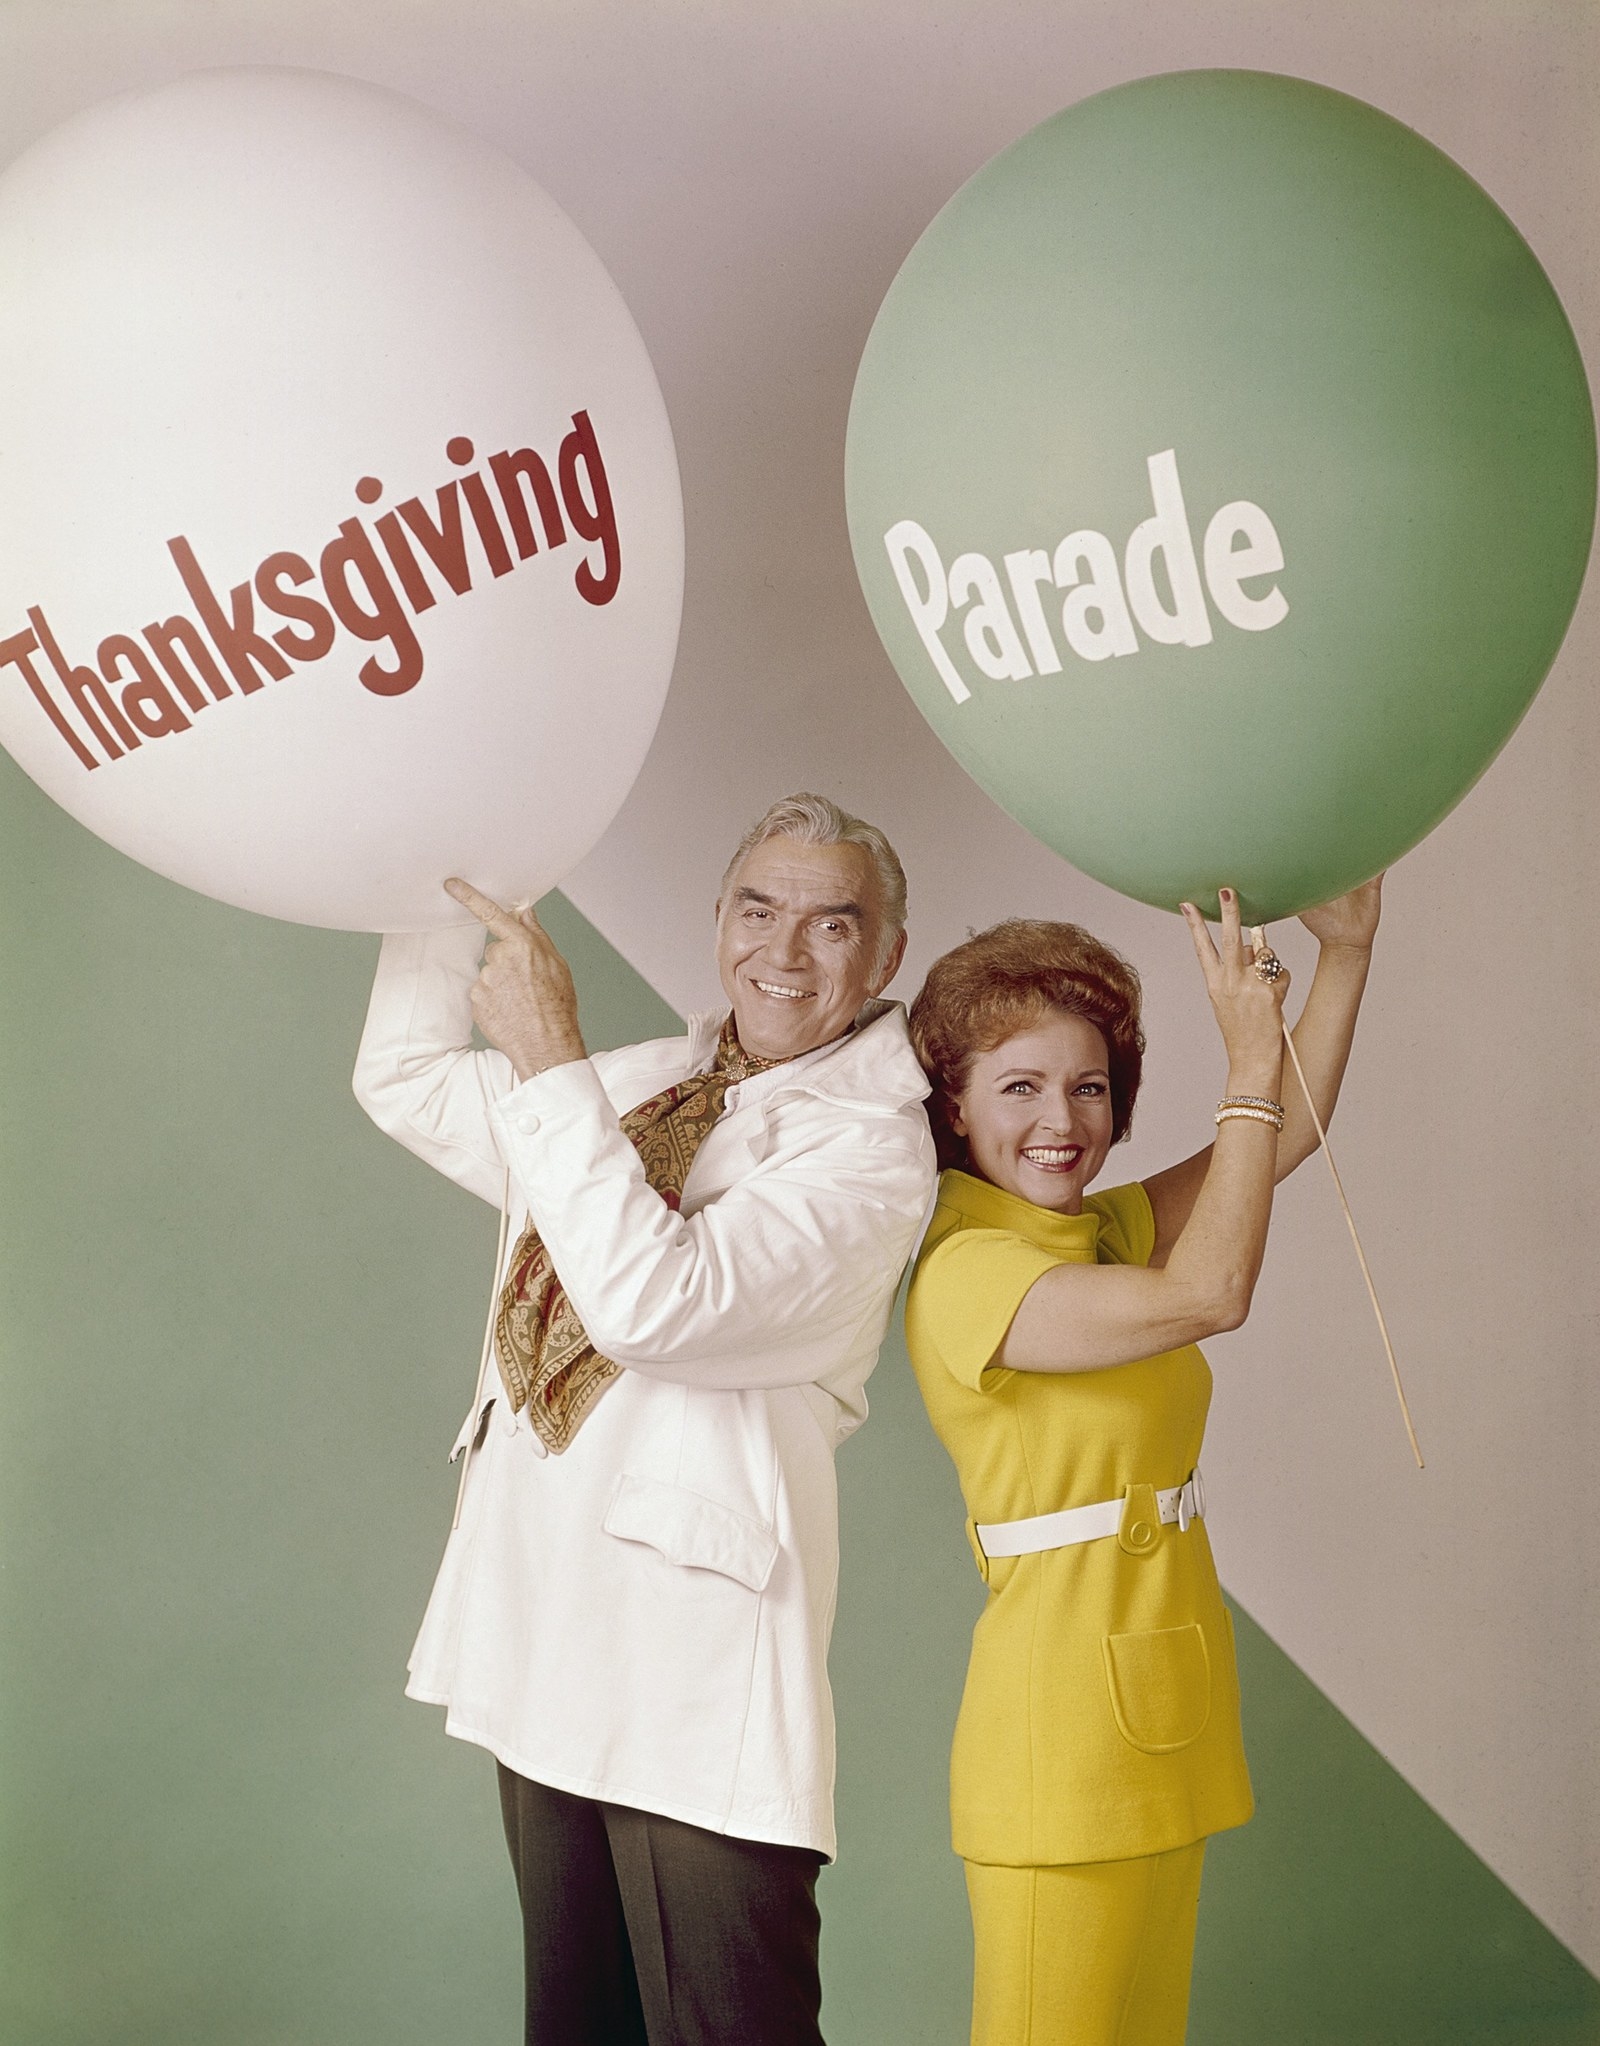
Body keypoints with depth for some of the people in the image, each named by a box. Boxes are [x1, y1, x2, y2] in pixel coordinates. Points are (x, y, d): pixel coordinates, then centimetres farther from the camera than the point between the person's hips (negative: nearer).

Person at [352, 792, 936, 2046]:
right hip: (545, 1632, 7)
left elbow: (655, 1300, -24)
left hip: (692, 1660, -7)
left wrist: (548, 1059, -21)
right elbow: (408, 1083, 20)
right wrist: (450, 883, 10)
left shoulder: (870, 1142, -11)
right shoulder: (644, 1088, 12)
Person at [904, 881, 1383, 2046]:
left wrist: (1346, 950, -5)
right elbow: (1209, 1296, -25)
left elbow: (1286, 1136, 5)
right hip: (1066, 1719, -8)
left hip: (1161, 1714, 8)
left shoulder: (1109, 1232, 10)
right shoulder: (964, 1269, -16)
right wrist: (1249, 1059, -21)